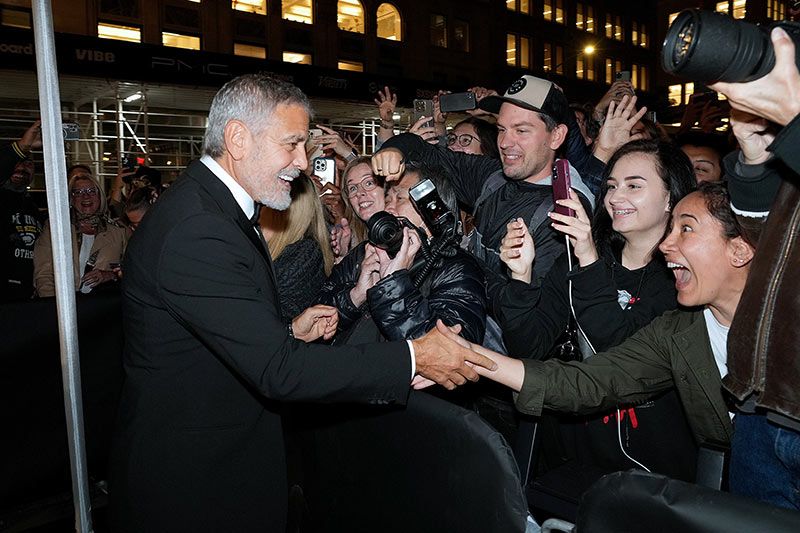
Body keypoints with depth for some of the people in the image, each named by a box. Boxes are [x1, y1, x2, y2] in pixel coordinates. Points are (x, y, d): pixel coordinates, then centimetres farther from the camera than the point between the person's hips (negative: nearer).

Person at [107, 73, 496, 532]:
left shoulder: (216, 207, 6)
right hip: (190, 482, -9)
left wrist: (290, 332, 1)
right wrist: (413, 359, -27)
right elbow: (277, 369, -31)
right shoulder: (194, 229, -28)